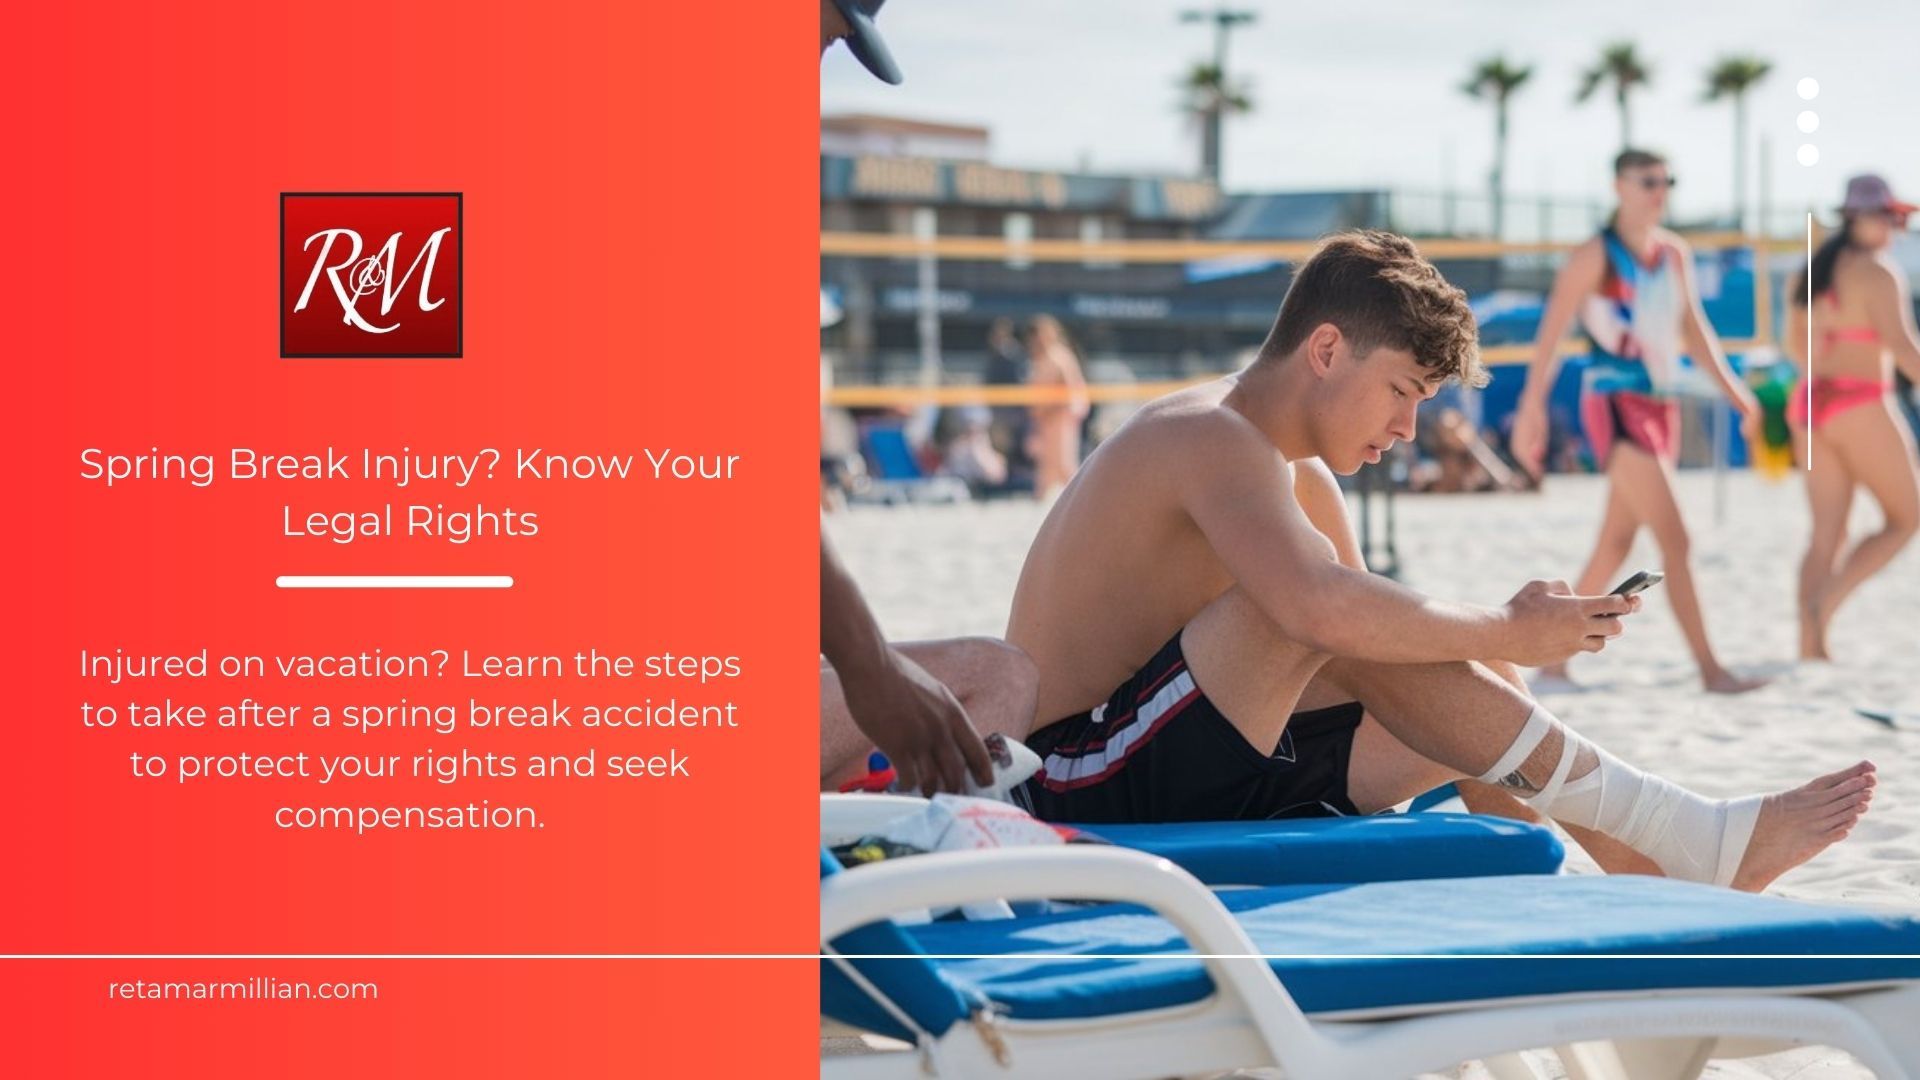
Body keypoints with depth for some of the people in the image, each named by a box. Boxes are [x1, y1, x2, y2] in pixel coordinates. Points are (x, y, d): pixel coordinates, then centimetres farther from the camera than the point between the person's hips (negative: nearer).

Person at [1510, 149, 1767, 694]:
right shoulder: (1595, 256, -9)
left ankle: (1554, 657, 19)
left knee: (1616, 543, 10)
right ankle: (1710, 669, -13)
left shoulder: (1675, 254, 12)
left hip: (1661, 406, 8)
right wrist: (1532, 407, -18)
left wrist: (1737, 394, 18)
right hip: (1615, 404, -8)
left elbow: (1693, 331, 21)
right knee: (1674, 539, -13)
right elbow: (1551, 333, -11)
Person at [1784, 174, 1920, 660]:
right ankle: (1824, 601, -12)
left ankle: (1810, 648, -3)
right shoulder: (1877, 271, -11)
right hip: (1860, 409, -8)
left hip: (1811, 404, 8)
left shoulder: (1815, 269, 14)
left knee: (1828, 534, 7)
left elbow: (1795, 344, 24)